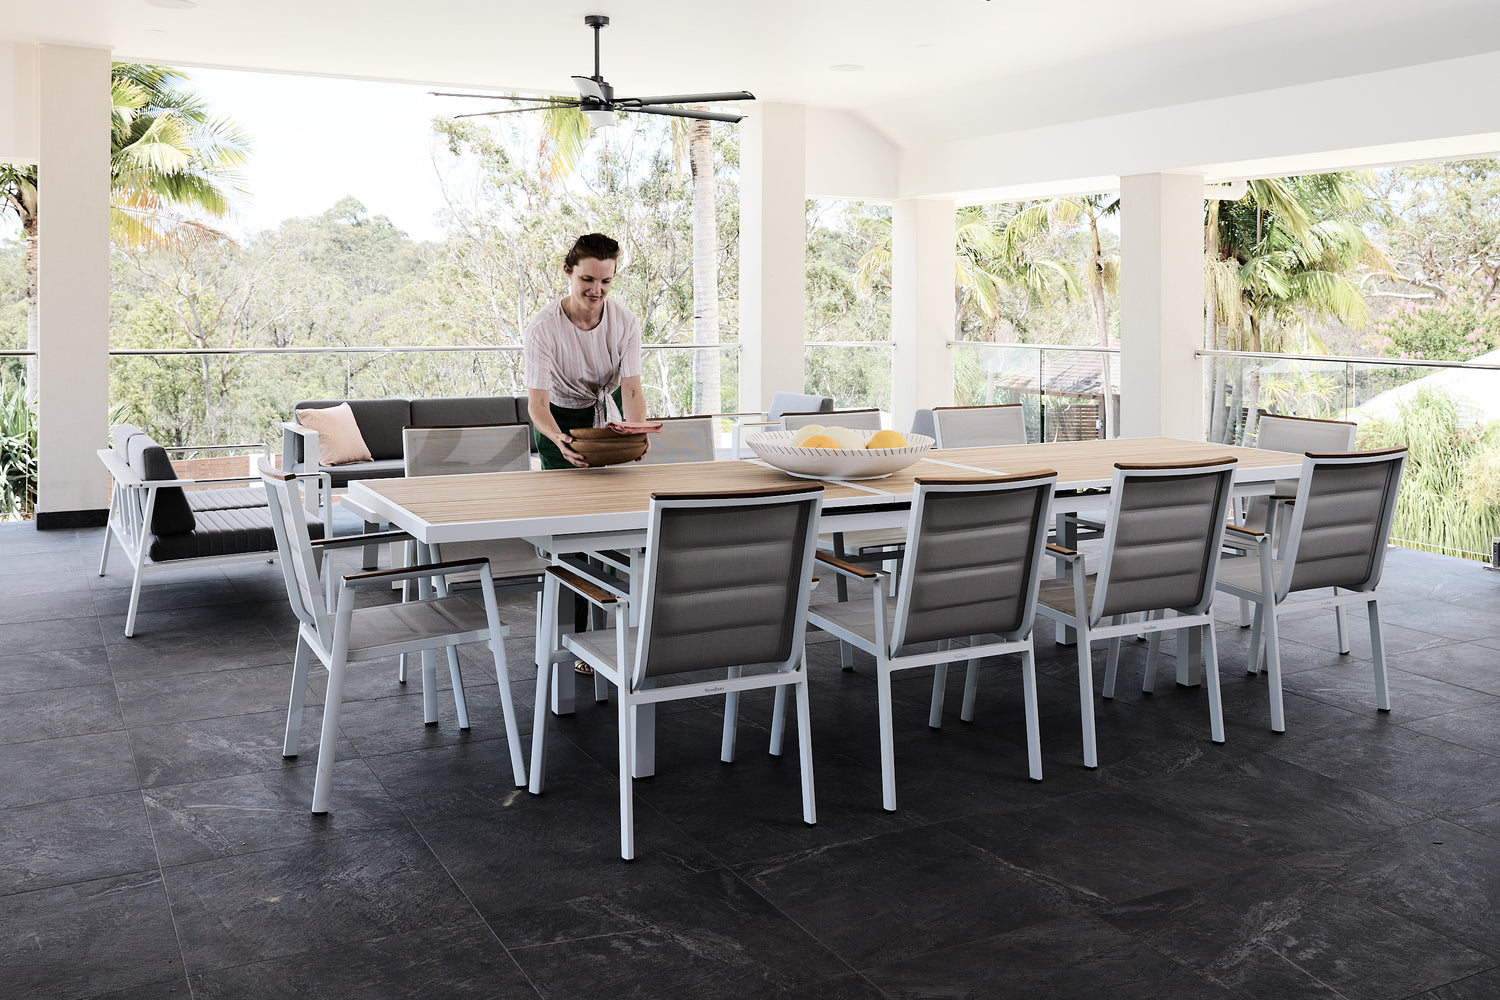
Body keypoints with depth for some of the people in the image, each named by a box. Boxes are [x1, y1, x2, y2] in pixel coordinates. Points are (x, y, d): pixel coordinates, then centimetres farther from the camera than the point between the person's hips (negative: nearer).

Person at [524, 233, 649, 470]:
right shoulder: (542, 328, -29)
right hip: (560, 417, -2)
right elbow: (538, 403, -31)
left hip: (608, 410, 2)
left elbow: (631, 390, -24)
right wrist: (558, 438, -53)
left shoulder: (627, 323, -20)